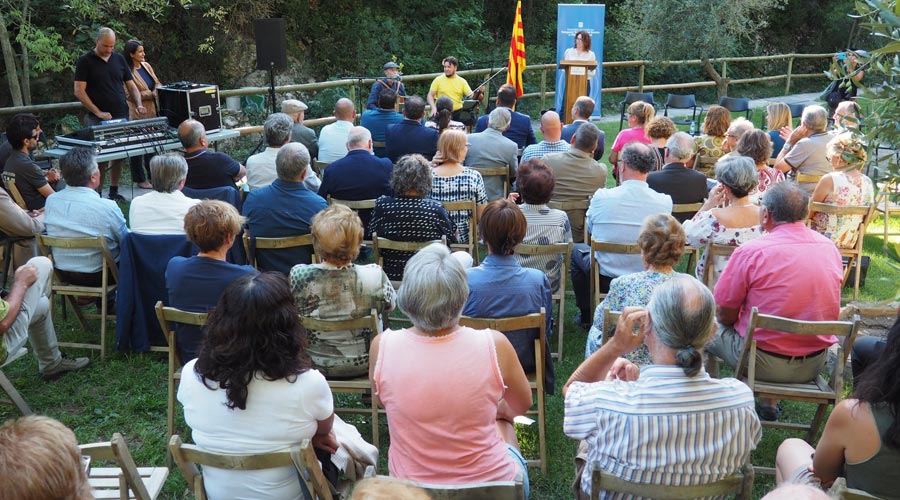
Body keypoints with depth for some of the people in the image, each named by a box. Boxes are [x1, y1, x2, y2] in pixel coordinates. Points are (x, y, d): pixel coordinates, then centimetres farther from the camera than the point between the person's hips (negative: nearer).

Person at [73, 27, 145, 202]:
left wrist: (138, 104, -3)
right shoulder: (85, 61, -1)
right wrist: (98, 112, -15)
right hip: (98, 120, -4)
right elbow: (79, 91, -6)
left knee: (119, 155, 8)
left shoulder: (119, 59, 12)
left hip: (122, 117, 5)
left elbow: (131, 85, 16)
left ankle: (114, 192, 19)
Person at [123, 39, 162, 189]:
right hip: (138, 114, -7)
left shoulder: (146, 66, 11)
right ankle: (140, 180, 12)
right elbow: (130, 94, -17)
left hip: (153, 112, 7)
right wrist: (151, 94, -18)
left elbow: (157, 83, 19)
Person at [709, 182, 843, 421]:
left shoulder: (751, 252, -18)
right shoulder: (830, 248, -1)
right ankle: (769, 401, 28)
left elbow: (725, 316, -10)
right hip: (815, 365, 5)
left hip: (765, 363, -5)